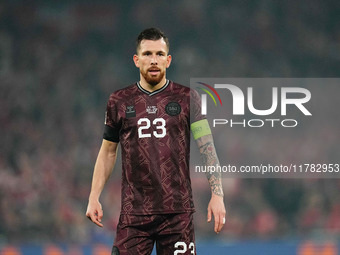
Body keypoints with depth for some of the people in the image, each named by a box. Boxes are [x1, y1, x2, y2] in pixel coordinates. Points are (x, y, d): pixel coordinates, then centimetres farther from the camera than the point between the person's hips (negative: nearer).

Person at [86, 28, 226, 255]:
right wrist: (94, 197, 9)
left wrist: (217, 194, -10)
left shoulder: (187, 98, 4)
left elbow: (207, 146, -1)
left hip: (178, 211, -1)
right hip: (134, 211, 1)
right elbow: (108, 151, 16)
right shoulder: (119, 102, 9)